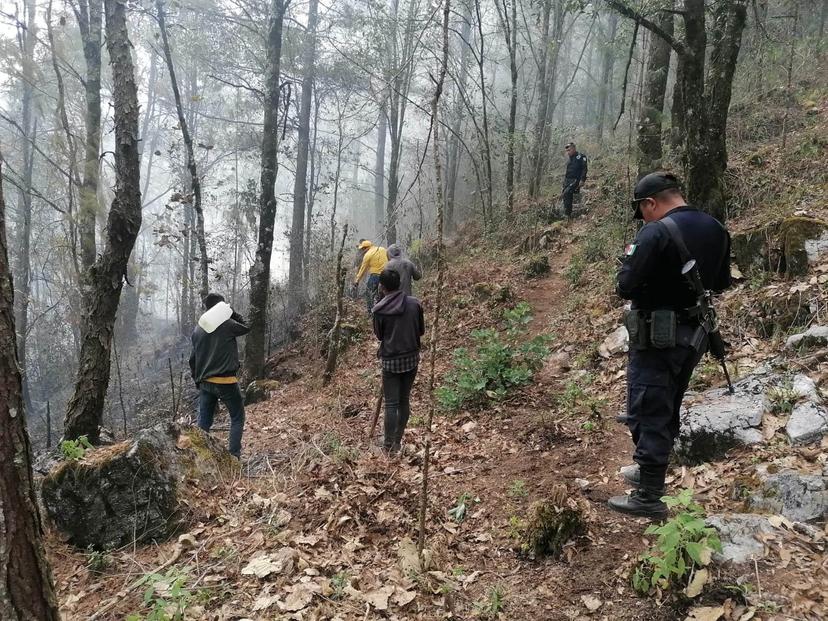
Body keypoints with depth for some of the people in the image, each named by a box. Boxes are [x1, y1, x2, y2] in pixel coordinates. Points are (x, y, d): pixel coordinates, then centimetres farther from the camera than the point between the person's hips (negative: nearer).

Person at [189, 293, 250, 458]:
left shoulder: (198, 329, 7)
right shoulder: (227, 325, -12)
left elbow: (193, 358, 12)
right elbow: (246, 327, 8)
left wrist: (197, 379, 21)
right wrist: (231, 312, 6)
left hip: (205, 383, 5)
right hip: (226, 381, -5)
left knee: (203, 422, 11)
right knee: (237, 418, 8)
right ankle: (233, 455, 2)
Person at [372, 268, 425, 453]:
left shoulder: (379, 309, -12)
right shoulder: (414, 303, -5)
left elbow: (379, 335, 1)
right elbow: (421, 330, 5)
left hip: (391, 360, -3)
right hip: (411, 358, 3)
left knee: (391, 403, 4)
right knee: (404, 400, 14)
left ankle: (389, 444, 11)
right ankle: (398, 441, 24)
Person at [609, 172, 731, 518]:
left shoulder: (656, 233, -20)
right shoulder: (716, 229, 4)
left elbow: (626, 287, -19)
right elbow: (721, 283, 15)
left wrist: (631, 257, -2)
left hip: (657, 338, -8)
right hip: (694, 335, 8)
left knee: (648, 414, 0)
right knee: (668, 410, 21)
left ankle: (649, 498, 7)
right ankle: (650, 470, 36)